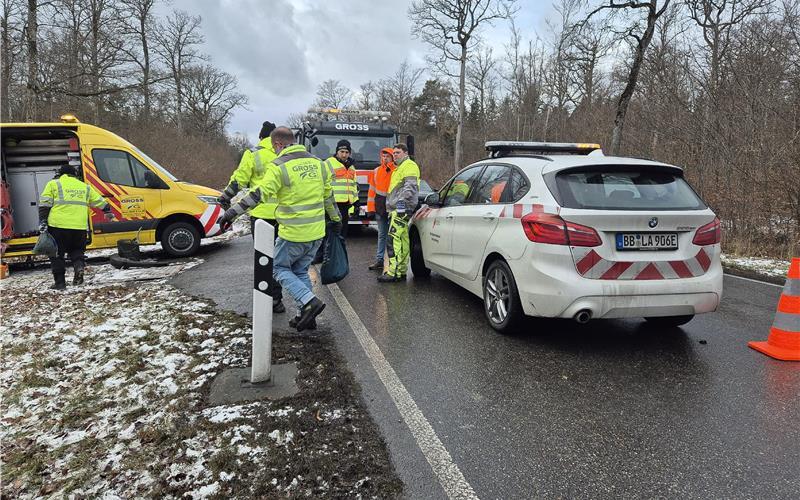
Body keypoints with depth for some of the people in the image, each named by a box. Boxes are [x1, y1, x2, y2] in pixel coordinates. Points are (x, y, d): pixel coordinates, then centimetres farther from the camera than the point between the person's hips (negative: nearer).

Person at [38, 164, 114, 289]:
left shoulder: (53, 184, 9)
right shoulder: (85, 187, 18)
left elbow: (44, 204, -1)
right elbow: (100, 201, 26)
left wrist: (42, 222, -2)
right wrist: (108, 212, 42)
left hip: (58, 225, -2)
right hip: (79, 227, 3)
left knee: (57, 254, 9)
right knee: (76, 249, 21)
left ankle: (60, 282, 8)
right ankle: (79, 265, -9)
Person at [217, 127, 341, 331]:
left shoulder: (278, 166, -11)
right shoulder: (317, 163, 9)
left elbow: (258, 194, -17)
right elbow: (328, 196, 16)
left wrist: (232, 212, -12)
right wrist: (336, 219, 28)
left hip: (293, 233, -6)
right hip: (316, 232, 7)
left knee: (280, 268, 12)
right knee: (301, 271, 20)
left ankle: (309, 302, -5)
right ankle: (306, 316, 20)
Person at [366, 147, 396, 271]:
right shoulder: (376, 171, 11)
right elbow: (372, 190, 11)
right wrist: (371, 208, 6)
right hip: (379, 207, 4)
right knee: (382, 234, 10)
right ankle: (379, 260, 15)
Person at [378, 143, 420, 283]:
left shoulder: (409, 165, -5)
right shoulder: (399, 167, 28)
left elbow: (410, 186, -19)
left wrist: (402, 200, -27)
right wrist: (391, 204, 30)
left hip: (401, 208, -11)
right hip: (397, 209, 11)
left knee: (394, 238, -17)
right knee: (403, 239, 11)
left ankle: (394, 272, -19)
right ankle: (402, 271, 16)